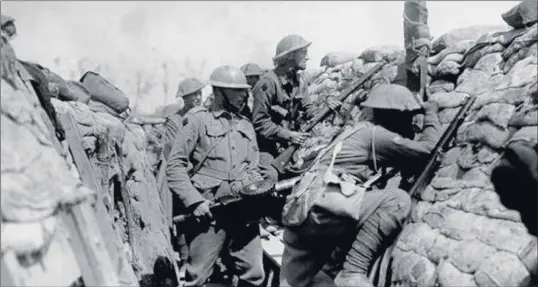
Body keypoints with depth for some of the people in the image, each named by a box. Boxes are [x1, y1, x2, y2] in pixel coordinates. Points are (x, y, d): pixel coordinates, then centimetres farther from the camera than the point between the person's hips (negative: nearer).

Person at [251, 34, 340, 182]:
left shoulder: (299, 81, 5)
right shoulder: (268, 83, -20)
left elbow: (306, 110, 7)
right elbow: (259, 121, -20)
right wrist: (288, 135, -21)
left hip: (288, 143, 7)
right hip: (265, 145, -7)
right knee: (271, 177, -21)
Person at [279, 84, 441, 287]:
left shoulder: (361, 129, 26)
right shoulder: (376, 134, -1)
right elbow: (427, 149, 4)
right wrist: (431, 114, 19)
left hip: (298, 212, 10)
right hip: (321, 206, -10)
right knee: (398, 200, -12)